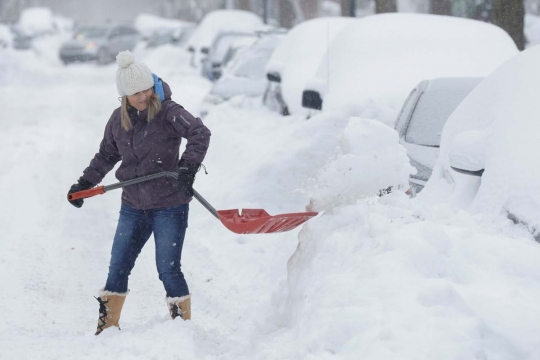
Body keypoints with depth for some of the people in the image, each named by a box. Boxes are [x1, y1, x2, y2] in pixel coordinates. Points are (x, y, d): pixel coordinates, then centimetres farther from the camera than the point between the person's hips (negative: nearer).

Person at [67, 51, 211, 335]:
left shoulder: (167, 112, -11)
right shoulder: (118, 120, 6)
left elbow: (200, 133, -24)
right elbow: (106, 156, 21)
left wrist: (188, 168, -34)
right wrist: (84, 184, 18)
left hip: (170, 206, -6)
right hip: (133, 207, 6)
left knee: (168, 269, -6)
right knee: (117, 267, 9)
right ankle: (107, 328, 21)